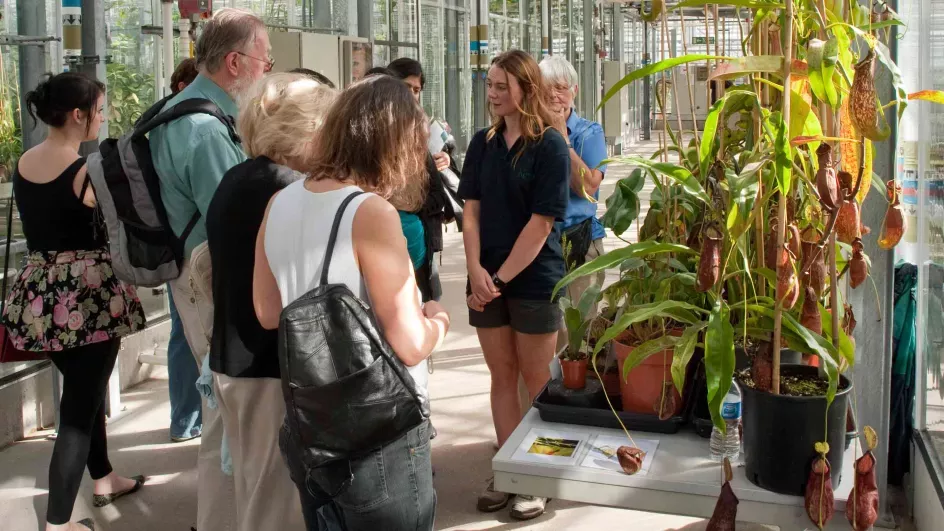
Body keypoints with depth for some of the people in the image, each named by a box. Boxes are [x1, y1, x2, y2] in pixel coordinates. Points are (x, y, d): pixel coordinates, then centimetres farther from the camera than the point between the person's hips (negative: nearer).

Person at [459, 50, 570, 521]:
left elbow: (541, 223, -13)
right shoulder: (482, 143, 6)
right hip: (486, 279, 5)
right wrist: (477, 270, -10)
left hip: (534, 279, -5)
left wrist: (502, 277, -13)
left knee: (537, 381, 6)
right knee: (501, 375, 12)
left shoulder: (550, 145, -9)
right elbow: (471, 210, 4)